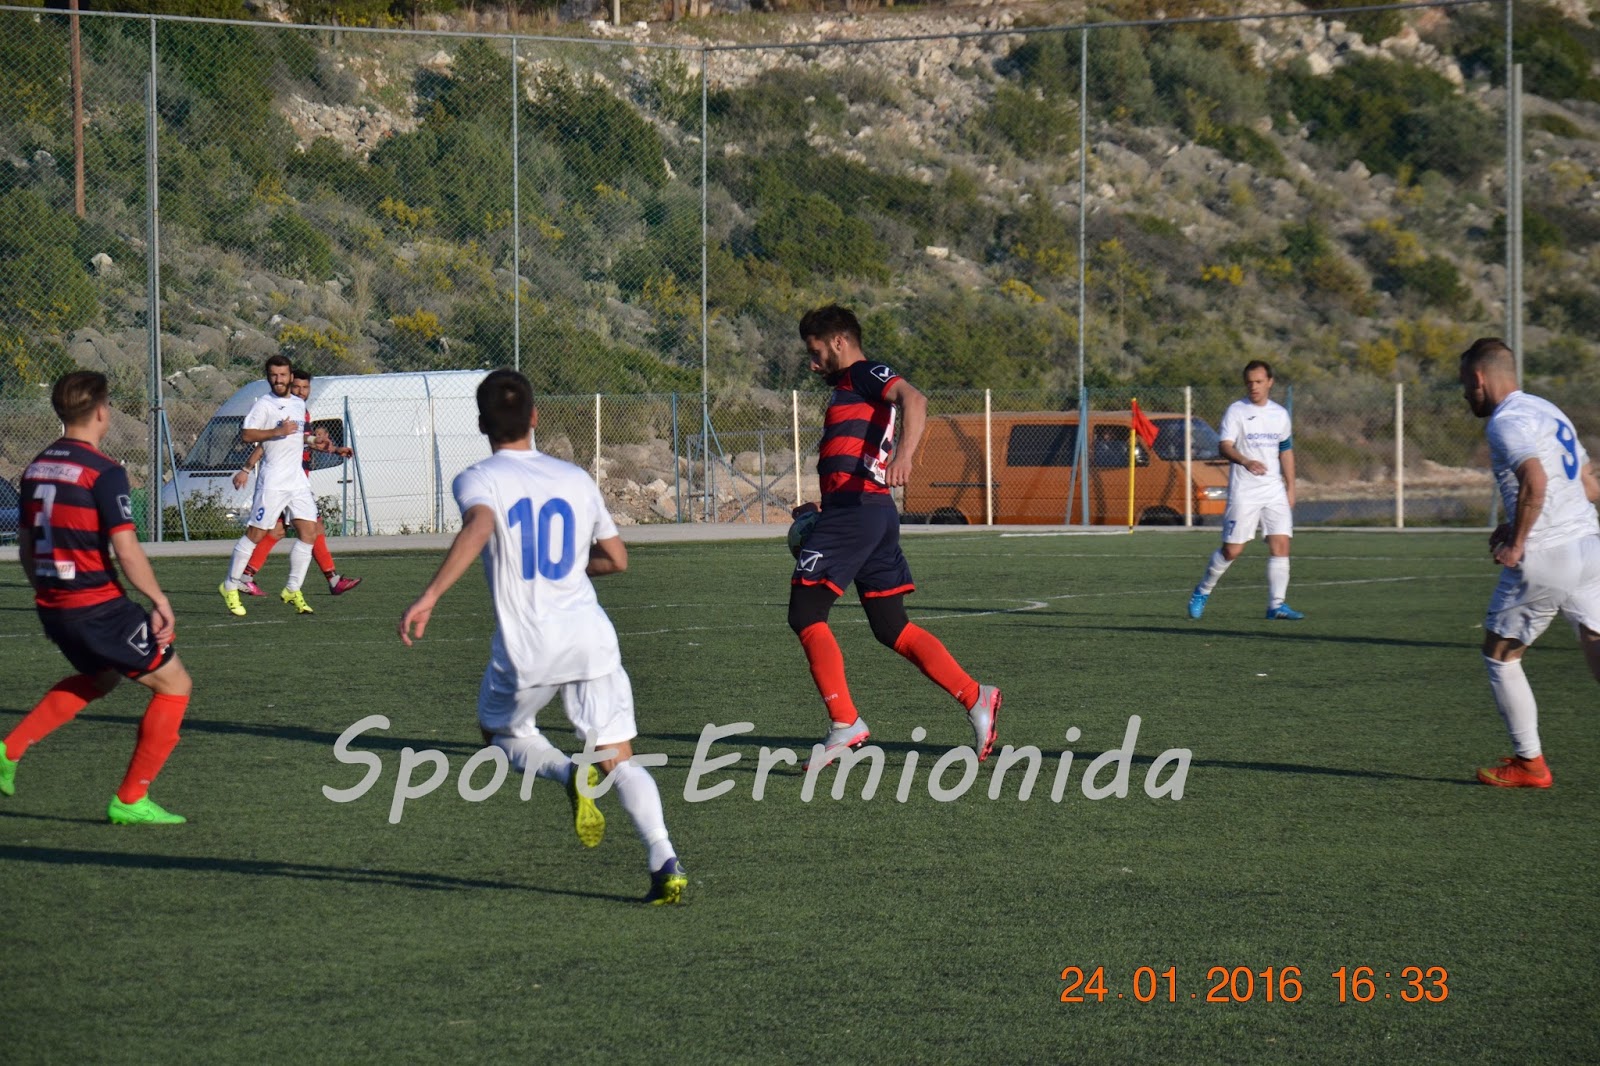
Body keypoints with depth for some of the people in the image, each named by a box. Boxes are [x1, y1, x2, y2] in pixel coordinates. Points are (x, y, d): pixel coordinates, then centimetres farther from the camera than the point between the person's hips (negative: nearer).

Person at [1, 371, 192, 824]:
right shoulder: (103, 471, -15)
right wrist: (160, 602, -8)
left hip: (52, 608, 8)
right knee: (174, 684, 6)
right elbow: (126, 551, -19)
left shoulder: (36, 467, 8)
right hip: (98, 607, -8)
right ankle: (130, 800, 5)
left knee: (100, 675, 33)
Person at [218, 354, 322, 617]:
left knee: (309, 534, -1)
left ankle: (292, 590, 9)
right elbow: (246, 435, -20)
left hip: (298, 479, 7)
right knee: (255, 534, -4)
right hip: (273, 480, -7)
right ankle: (230, 587, 8)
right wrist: (278, 431, -25)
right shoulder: (264, 405, -7)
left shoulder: (299, 404, 16)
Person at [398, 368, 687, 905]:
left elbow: (479, 526, -23)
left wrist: (429, 596, -28)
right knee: (621, 760, 5)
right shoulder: (575, 479, 13)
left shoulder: (479, 479, 0)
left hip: (526, 647, -3)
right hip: (591, 638, 3)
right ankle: (665, 863, -17)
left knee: (500, 730, 24)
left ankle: (570, 775, -7)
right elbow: (616, 558, 20)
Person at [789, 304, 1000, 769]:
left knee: (805, 614, -7)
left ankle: (844, 723, -13)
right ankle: (975, 698, 2)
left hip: (854, 510, -10)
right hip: (876, 511, 10)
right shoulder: (850, 387, 27)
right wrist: (822, 507, 24)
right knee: (892, 628, 9)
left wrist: (905, 452, -38)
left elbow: (914, 399, -22)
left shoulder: (862, 375, -2)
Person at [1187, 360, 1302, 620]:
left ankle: (1276, 604, -4)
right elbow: (1224, 446, -16)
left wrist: (1291, 487, 17)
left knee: (1281, 545, -7)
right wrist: (1246, 462, -35)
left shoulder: (1280, 414, 12)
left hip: (1275, 491, 4)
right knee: (1232, 549, -4)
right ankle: (1203, 591, 17)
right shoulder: (1236, 411, -4)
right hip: (1243, 491, -4)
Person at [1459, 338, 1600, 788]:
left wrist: (1516, 542, -15)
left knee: (1500, 654, 10)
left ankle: (1529, 763, 12)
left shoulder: (1506, 422, -9)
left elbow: (1535, 482, -26)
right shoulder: (1549, 411, 20)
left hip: (1544, 558, -8)